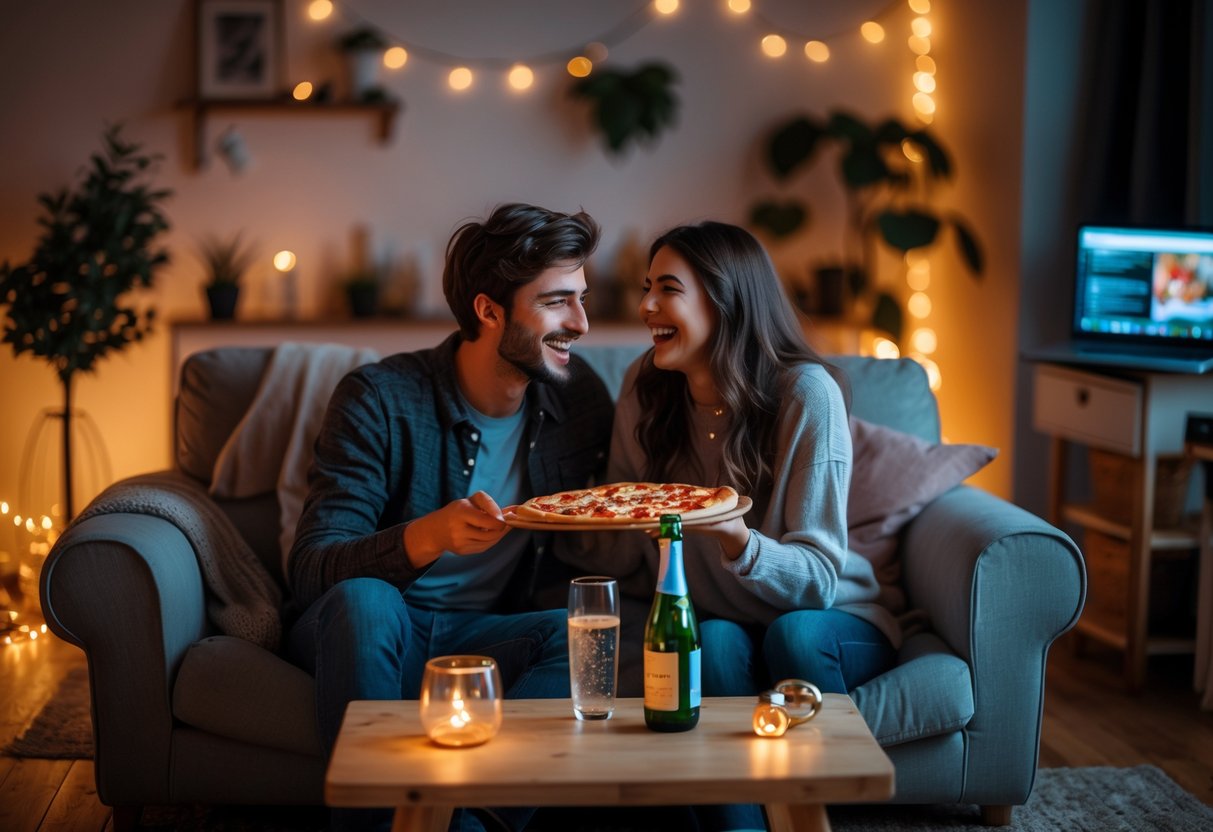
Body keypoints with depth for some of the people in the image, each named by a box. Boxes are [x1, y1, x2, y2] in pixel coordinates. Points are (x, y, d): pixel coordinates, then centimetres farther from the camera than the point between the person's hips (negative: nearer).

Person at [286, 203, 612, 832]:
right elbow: (310, 572, -23)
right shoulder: (379, 398, -14)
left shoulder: (581, 398, -1)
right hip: (367, 633, -3)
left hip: (483, 638, 3)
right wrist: (429, 535, -42)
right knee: (364, 600, -36)